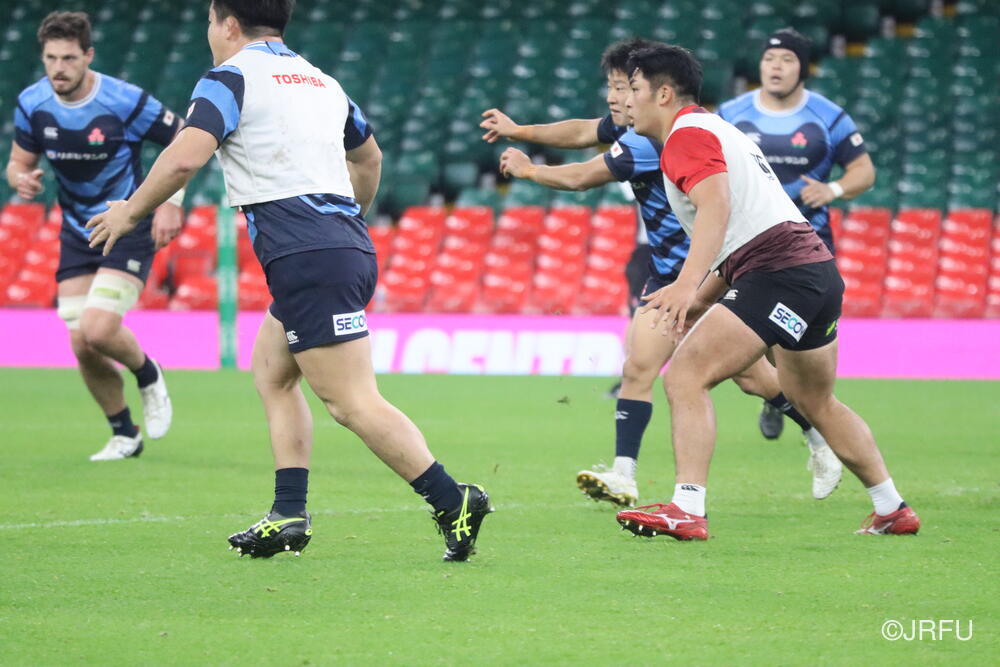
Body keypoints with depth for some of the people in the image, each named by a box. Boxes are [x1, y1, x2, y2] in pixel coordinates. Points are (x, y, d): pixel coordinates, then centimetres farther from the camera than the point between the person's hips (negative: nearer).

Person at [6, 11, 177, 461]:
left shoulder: (124, 102, -19)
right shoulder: (32, 104, -6)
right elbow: (19, 162, 7)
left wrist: (170, 202, -16)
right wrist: (21, 179, -17)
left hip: (131, 229, -5)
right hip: (77, 233, 5)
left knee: (98, 330, -21)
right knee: (81, 345, -2)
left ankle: (148, 375, 12)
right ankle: (124, 435, 20)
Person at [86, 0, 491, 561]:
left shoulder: (232, 77, -2)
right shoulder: (321, 81, 23)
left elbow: (186, 157, -15)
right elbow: (369, 157, 38)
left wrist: (130, 212, -1)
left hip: (307, 258, -9)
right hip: (348, 242, 9)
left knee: (354, 403, -11)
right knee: (271, 371, 19)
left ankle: (454, 501, -18)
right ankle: (290, 517, 12)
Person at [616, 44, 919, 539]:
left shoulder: (686, 134, -4)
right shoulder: (715, 130, 27)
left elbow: (716, 205, -23)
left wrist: (686, 285, -34)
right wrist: (697, 300, 28)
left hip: (778, 271, -11)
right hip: (818, 269, 11)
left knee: (685, 377, -15)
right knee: (817, 404, 25)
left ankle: (687, 511, -26)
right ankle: (893, 511, 31)